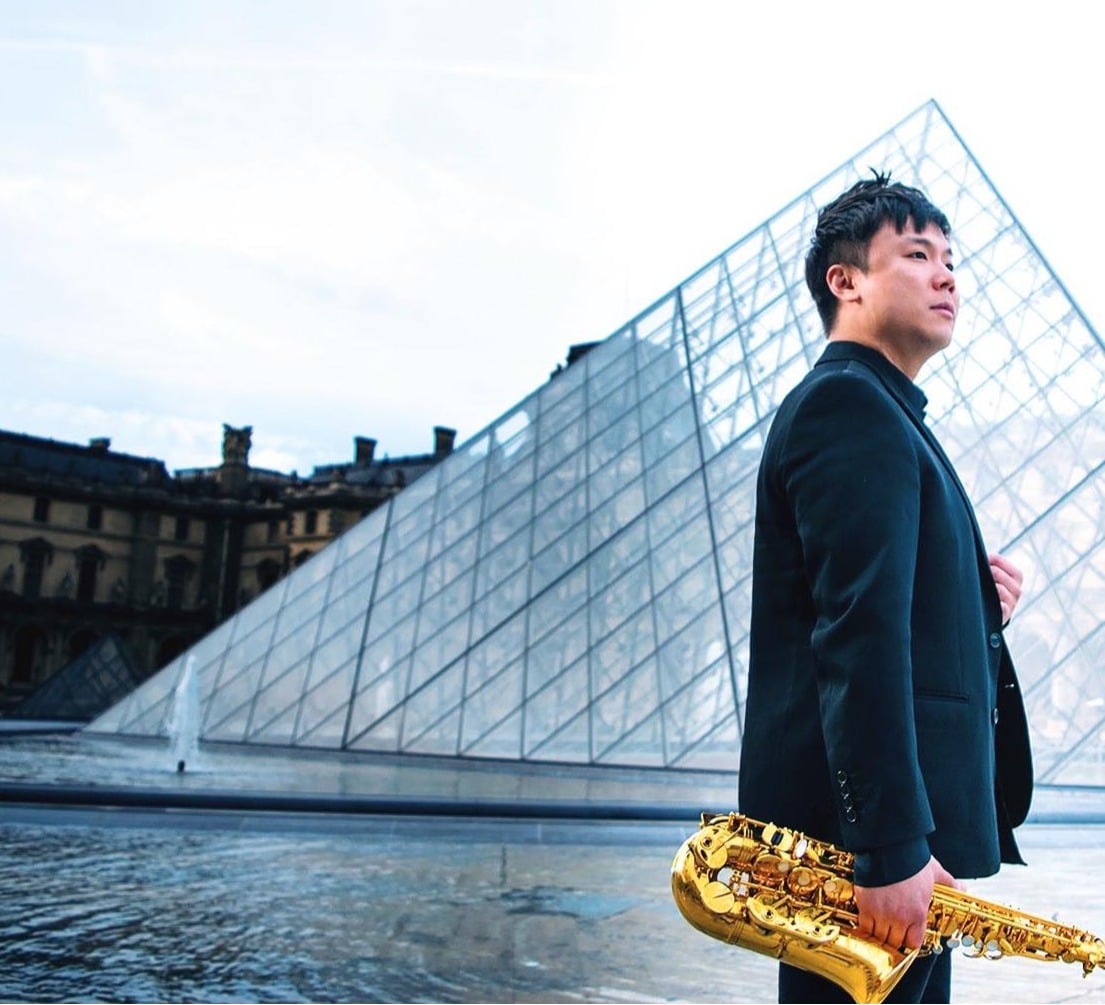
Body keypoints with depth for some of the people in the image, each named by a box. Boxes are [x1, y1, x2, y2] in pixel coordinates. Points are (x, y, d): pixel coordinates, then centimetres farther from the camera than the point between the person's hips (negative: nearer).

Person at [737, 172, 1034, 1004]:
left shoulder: (884, 412, 19)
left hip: (904, 811, 10)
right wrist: (892, 848, -25)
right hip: (863, 834, -10)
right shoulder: (850, 403, -13)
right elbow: (858, 635, -23)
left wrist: (978, 599, 0)